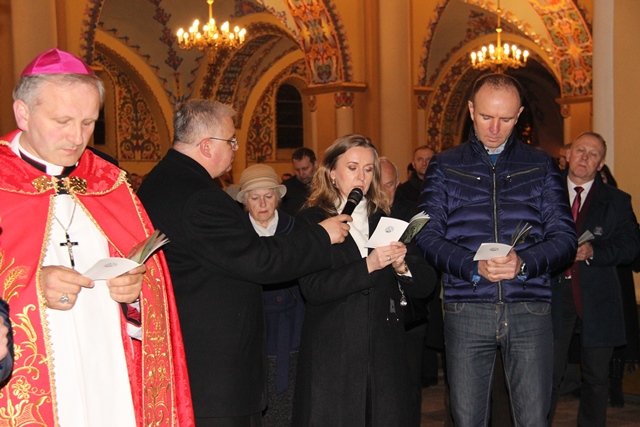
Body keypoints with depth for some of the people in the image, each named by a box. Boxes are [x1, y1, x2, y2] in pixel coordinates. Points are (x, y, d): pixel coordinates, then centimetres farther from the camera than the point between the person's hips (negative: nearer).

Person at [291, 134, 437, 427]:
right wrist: (369, 265, -22)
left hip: (385, 356, 4)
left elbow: (425, 285, 8)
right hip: (332, 356, -3)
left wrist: (401, 266, -12)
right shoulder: (311, 221, 0)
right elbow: (313, 289, -13)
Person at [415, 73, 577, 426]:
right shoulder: (444, 166, 9)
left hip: (529, 308, 0)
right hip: (466, 309, 0)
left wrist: (524, 262, -17)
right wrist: (473, 266, -18)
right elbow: (427, 235, 0)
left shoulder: (541, 165, 10)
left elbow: (565, 237, 3)